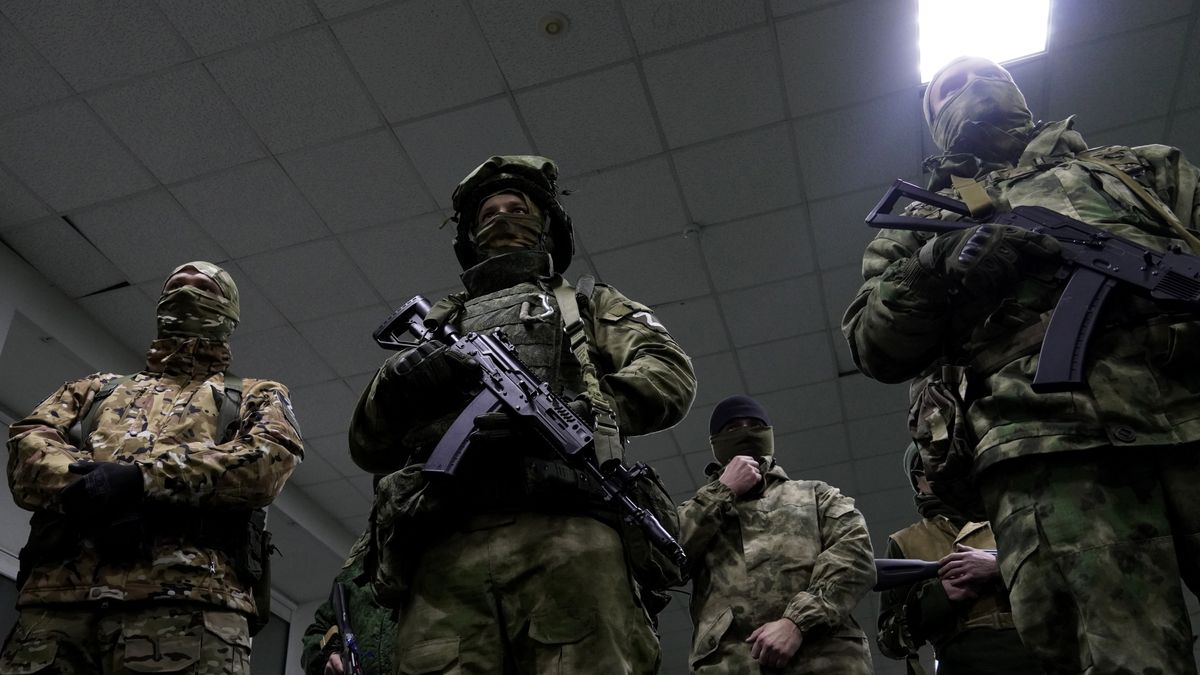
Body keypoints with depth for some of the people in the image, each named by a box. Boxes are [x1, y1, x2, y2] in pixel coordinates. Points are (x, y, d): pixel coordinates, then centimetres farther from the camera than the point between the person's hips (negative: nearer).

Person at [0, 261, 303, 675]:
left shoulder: (256, 396, 24)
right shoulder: (98, 388, 34)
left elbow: (268, 459, 2)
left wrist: (141, 477, -10)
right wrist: (85, 479, -9)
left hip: (186, 593, -3)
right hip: (57, 590, 3)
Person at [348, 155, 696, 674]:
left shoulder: (590, 304, 30)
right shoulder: (438, 324, 35)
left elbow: (671, 377, 10)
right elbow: (368, 446, 28)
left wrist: (571, 408, -8)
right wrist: (396, 382, 4)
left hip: (567, 533, -2)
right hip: (445, 549, 2)